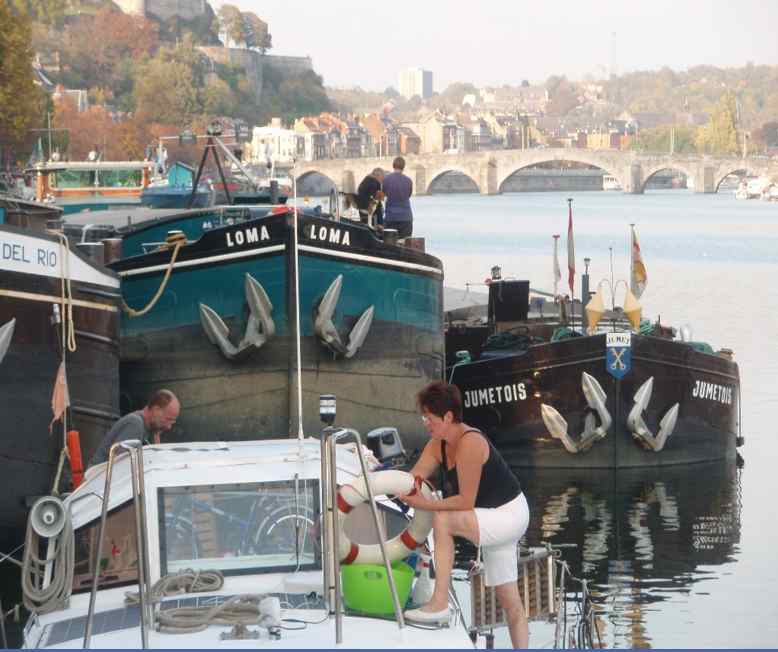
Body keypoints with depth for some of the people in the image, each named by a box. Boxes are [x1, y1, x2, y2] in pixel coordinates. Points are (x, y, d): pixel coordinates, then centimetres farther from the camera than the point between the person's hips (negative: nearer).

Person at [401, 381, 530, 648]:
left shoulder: (469, 444, -26)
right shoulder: (437, 444, 2)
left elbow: (466, 501, -25)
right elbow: (413, 479, -6)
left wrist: (426, 504, -24)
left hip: (509, 516, -10)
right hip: (495, 520, 10)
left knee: (443, 521, -28)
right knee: (510, 600, 12)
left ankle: (439, 604, -26)